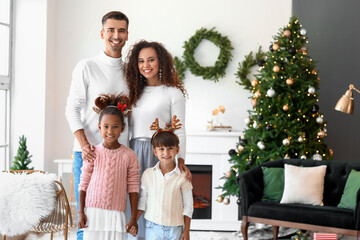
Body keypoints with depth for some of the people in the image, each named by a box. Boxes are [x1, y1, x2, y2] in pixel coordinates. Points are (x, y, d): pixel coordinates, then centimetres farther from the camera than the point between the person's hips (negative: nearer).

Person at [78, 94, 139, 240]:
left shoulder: (129, 156, -1)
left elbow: (133, 188, 1)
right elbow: (84, 183, 4)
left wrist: (133, 218, 0)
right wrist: (81, 212, 0)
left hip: (116, 213, 0)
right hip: (93, 211, 0)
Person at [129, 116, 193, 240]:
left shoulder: (182, 176, -3)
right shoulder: (148, 174, 3)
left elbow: (188, 206, 1)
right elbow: (142, 201, 9)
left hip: (174, 229, -1)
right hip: (152, 227, 1)